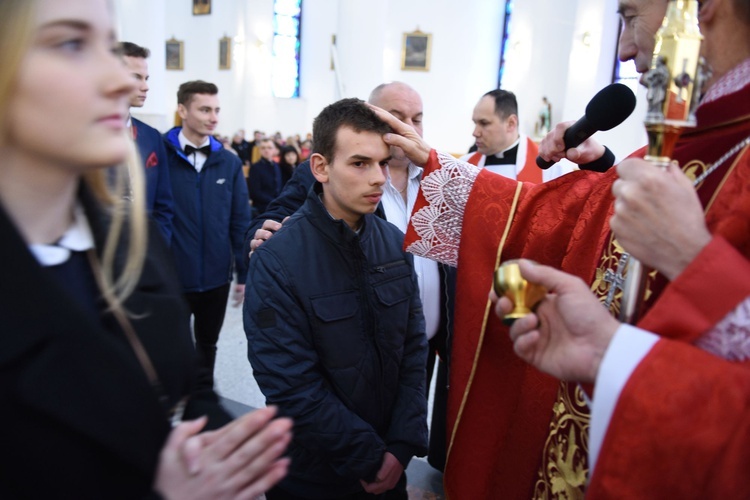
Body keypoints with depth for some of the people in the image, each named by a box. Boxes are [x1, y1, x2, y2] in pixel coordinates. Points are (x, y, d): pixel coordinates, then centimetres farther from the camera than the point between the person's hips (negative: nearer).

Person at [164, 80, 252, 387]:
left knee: (207, 344, 21)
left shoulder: (229, 162, 2)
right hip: (172, 276, -3)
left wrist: (244, 273, 2)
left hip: (216, 277, 3)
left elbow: (240, 222, 4)